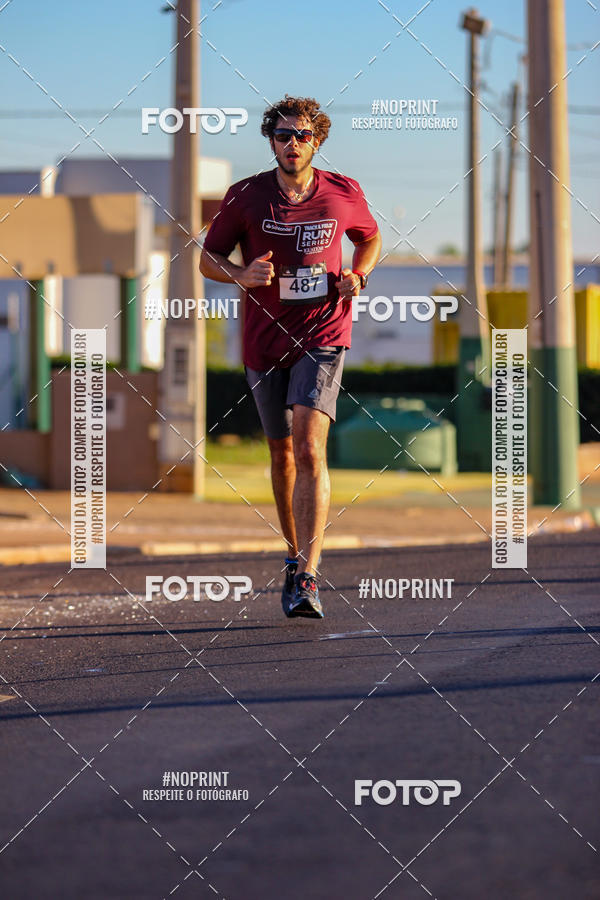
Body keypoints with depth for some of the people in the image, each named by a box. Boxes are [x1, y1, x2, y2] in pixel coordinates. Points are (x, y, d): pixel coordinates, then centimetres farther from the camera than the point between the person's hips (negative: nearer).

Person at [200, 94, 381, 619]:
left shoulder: (344, 195, 0)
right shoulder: (245, 197, -2)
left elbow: (370, 238, 21)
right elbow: (208, 260, 5)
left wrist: (358, 276, 0)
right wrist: (242, 274, -16)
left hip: (323, 338, -2)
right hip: (266, 341, 2)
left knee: (309, 447, -19)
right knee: (282, 453, 15)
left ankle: (307, 578, -24)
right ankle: (297, 552, 37)